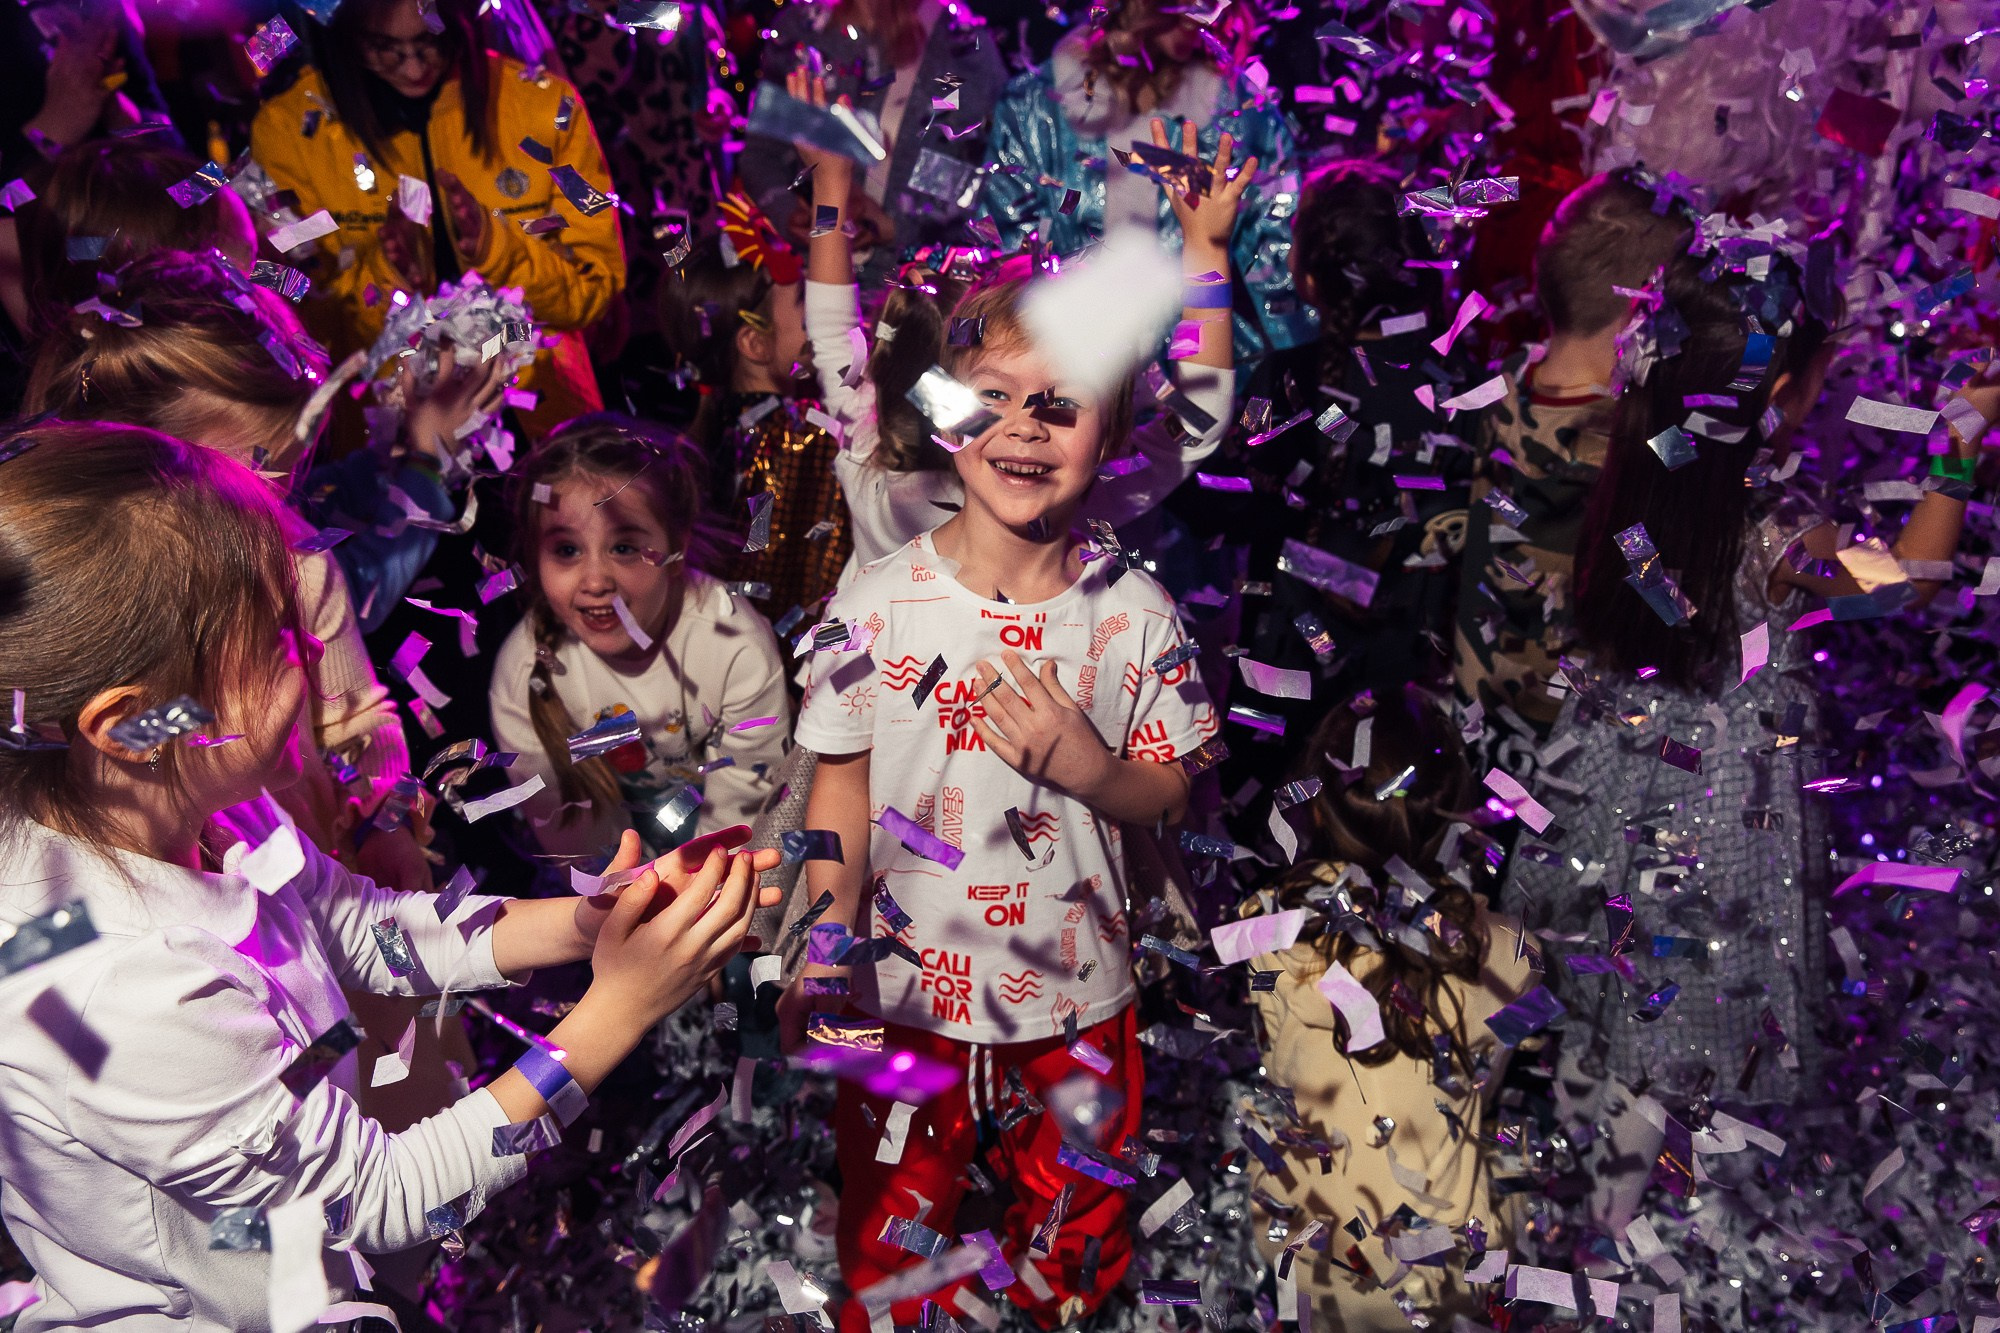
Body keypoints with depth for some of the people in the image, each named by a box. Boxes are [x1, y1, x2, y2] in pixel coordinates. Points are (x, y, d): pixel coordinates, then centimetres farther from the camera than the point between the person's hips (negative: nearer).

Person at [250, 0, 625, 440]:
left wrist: (497, 249, -16)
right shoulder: (289, 126, -1)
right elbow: (300, 317, 1)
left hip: (544, 422, 1)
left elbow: (596, 287, 1)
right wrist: (381, 276, -17)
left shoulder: (546, 104, -1)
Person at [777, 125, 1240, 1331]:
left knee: (1071, 1235, 23)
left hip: (1079, 1001, 1)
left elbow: (1170, 793, -4)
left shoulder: (1134, 612, -11)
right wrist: (825, 950, -7)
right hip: (910, 990, 0)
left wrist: (1088, 766, -25)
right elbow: (846, 781, -4)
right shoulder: (881, 601, -12)